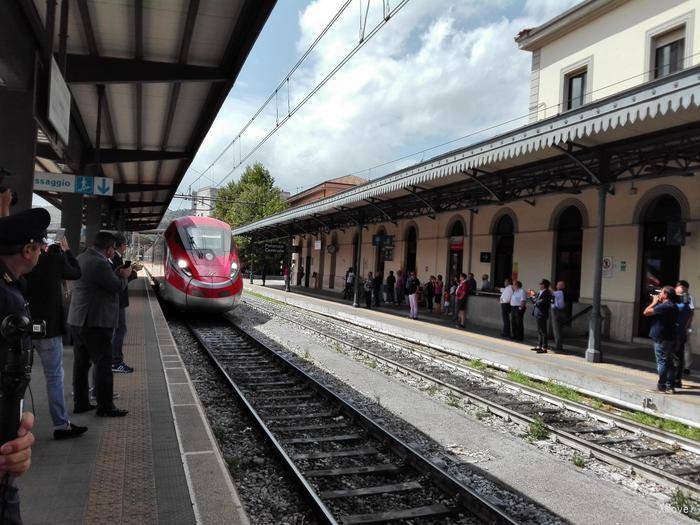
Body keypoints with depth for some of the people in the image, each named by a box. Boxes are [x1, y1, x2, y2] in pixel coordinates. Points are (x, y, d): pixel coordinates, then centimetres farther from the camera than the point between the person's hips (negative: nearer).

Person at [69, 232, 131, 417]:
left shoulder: (81, 258, 11)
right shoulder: (99, 264, -20)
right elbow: (118, 286, -14)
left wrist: (116, 273, 9)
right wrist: (124, 275, 4)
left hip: (77, 319, 10)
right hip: (96, 321, -10)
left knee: (81, 362, 14)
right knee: (103, 363, -3)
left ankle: (80, 403, 22)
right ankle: (105, 407, 2)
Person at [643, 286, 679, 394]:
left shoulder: (664, 306, -20)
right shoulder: (673, 306, 11)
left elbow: (646, 312, -17)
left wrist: (654, 302, -5)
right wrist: (656, 303, 9)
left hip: (661, 339, -9)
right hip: (670, 338, 9)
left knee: (662, 362, -3)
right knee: (669, 362, 12)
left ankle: (661, 387, 1)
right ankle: (670, 387, 17)